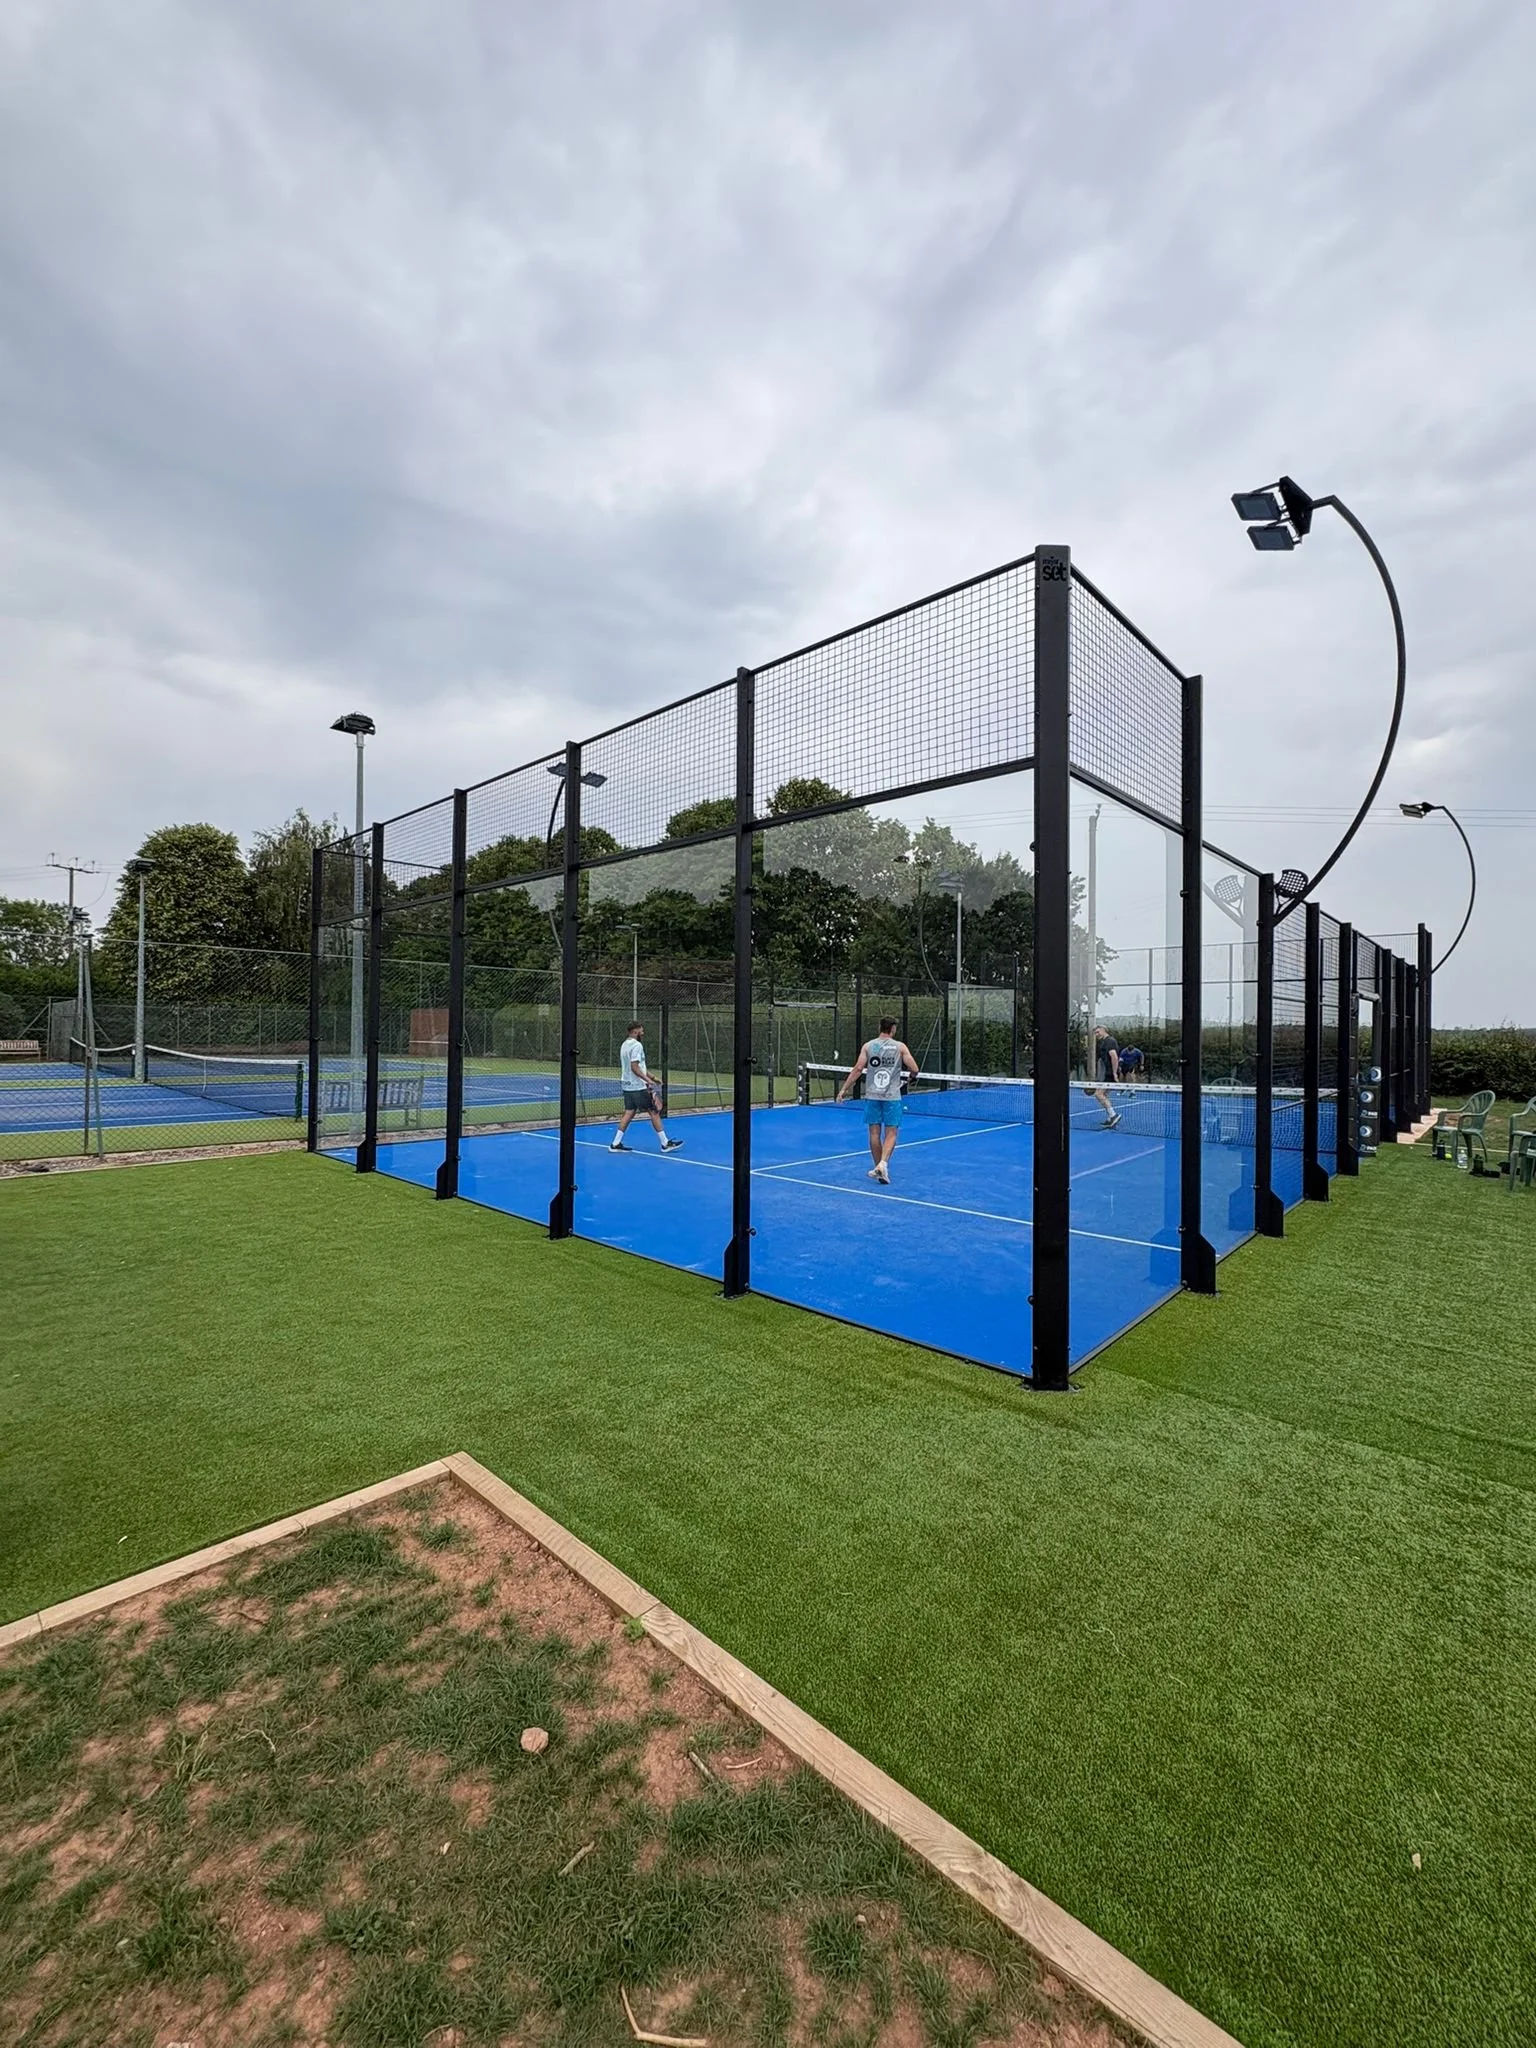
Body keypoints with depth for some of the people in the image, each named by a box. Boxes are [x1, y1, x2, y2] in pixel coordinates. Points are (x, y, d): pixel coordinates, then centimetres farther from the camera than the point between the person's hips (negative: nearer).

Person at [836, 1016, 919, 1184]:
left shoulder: (868, 1046, 3)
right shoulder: (900, 1047, -1)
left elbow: (857, 1069, -3)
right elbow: (914, 1070, -4)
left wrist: (844, 1089, 1)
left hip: (872, 1095, 2)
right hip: (892, 1096, -2)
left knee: (875, 1133, 9)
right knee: (891, 1134, 2)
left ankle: (879, 1168, 16)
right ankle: (883, 1163, -18)